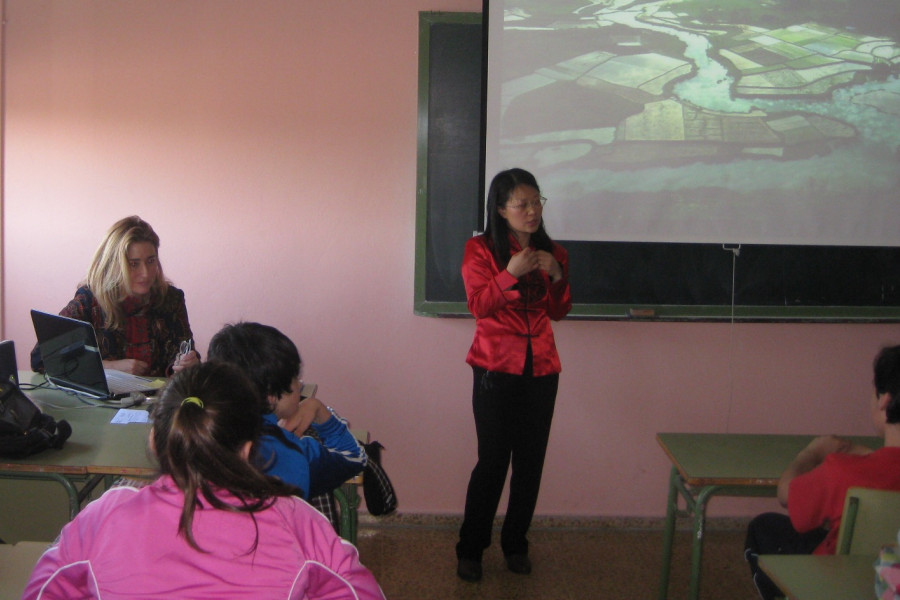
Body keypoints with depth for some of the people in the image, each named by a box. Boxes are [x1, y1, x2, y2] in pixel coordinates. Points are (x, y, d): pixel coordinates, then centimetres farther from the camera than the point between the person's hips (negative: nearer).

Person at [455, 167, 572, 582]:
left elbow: (558, 313, 11)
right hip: (496, 368, -4)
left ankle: (516, 544, 20)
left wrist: (557, 277, -7)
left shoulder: (552, 252, 10)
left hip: (541, 369, 4)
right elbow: (478, 305, -9)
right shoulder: (481, 249, -2)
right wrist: (510, 273, -21)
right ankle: (470, 550, 8)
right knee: (493, 460, -5)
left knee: (531, 461, 5)